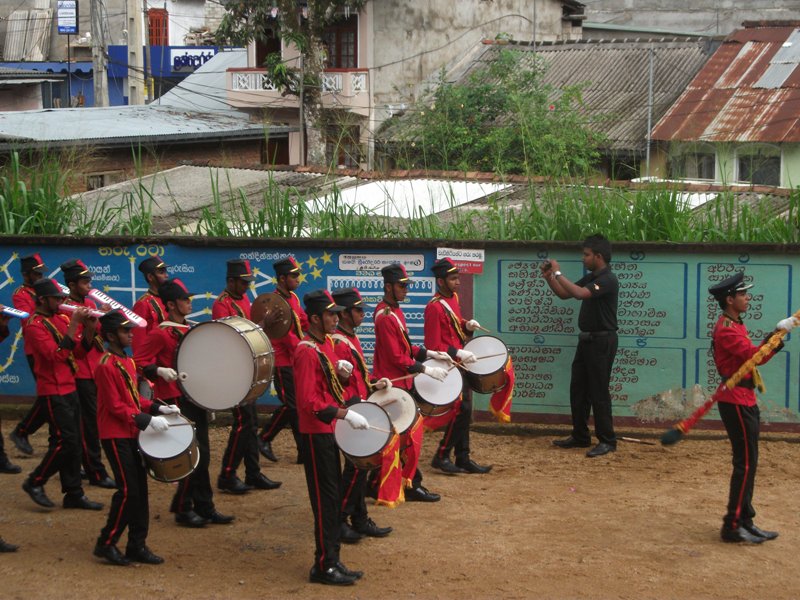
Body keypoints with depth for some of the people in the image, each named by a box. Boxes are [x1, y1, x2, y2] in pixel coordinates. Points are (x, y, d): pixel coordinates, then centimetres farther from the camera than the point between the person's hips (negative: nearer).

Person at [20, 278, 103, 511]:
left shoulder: (61, 319, 10)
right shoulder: (35, 326, -13)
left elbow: (78, 352, 11)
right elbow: (57, 355, -25)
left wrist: (88, 329, -5)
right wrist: (73, 325, -25)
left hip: (69, 389, 8)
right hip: (53, 393, -8)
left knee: (73, 443, 9)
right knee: (65, 441, -10)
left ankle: (74, 494, 14)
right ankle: (35, 483, 6)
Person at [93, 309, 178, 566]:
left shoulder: (127, 361, 13)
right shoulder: (106, 366, -15)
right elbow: (116, 406, -18)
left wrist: (158, 408, 5)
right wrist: (147, 420, -22)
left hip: (132, 434, 9)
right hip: (116, 436, -9)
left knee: (140, 489, 8)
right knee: (128, 490, -8)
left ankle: (137, 545, 15)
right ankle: (106, 544, 4)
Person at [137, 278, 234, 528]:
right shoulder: (160, 334, -11)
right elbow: (138, 362, -15)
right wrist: (160, 371, -30)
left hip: (195, 398, 8)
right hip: (176, 401, -8)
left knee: (202, 455, 10)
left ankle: (204, 508, 17)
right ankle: (182, 509, 2)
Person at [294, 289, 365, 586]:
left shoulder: (326, 344, 10)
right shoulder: (307, 351, -19)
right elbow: (309, 402, -25)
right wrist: (345, 414, -27)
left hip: (328, 431, 10)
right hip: (316, 434, -10)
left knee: (332, 497, 13)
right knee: (325, 499, -4)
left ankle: (331, 561, 21)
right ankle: (325, 566, 3)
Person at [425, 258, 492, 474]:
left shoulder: (453, 298, 9)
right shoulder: (434, 308, -19)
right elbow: (433, 346, -20)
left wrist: (467, 325, 3)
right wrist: (458, 353, -26)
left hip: (459, 365, 9)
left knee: (464, 411, 11)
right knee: (461, 410, -9)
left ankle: (463, 459, 18)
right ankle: (441, 456, 2)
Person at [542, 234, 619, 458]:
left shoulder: (608, 280, -17)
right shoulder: (590, 278, 13)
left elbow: (579, 293, -30)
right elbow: (564, 294, 18)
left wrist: (558, 273, -23)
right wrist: (549, 277, 3)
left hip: (602, 341, -9)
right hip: (586, 339, 9)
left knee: (599, 392, -6)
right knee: (578, 389, 12)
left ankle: (607, 441, 0)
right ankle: (580, 436, 20)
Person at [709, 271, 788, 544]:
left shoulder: (735, 325, 16)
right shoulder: (727, 329, -18)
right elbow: (755, 355, -28)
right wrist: (779, 333, -27)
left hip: (744, 400, 11)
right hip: (736, 401, -11)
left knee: (748, 462, 13)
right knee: (745, 463, -9)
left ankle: (745, 521, 20)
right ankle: (732, 526, -6)